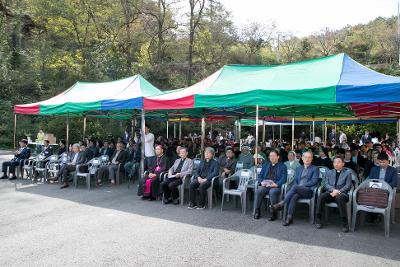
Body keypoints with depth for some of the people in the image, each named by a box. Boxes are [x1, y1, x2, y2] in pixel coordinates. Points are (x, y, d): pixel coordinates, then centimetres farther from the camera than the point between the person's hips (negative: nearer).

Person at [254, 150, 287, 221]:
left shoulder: (283, 166, 13)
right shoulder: (265, 165, 25)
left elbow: (283, 178, 0)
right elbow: (260, 175, 17)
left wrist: (276, 184, -18)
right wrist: (261, 182, -5)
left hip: (276, 186, -3)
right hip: (265, 185, 3)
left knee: (273, 192, -36)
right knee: (259, 191, -29)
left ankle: (273, 214, -24)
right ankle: (257, 212, -16)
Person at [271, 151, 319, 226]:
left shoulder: (315, 169, 10)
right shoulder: (298, 169, 25)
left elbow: (314, 181, -3)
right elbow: (295, 181, 18)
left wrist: (301, 185, -11)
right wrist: (296, 187, -5)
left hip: (309, 191, -4)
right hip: (297, 190, 4)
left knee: (295, 187, -34)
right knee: (294, 196, -33)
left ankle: (280, 204, -36)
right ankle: (289, 218, -38)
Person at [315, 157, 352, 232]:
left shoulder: (348, 172, 14)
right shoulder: (329, 172, 22)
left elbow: (348, 186, 2)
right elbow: (326, 184, 10)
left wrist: (338, 191, -15)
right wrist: (333, 190, -11)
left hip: (341, 193, -2)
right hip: (330, 193, 3)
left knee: (340, 198, -38)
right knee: (321, 196, -30)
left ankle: (345, 223, -30)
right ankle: (318, 220, -19)